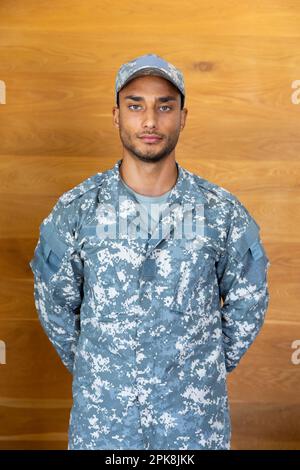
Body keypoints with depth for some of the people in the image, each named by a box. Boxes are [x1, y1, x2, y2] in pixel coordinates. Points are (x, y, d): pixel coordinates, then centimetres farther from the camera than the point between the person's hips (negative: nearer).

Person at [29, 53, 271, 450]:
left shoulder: (223, 211, -9)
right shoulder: (76, 209, -9)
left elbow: (248, 303, 3)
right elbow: (55, 304, 3)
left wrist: (212, 369, 8)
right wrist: (87, 368, 8)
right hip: (102, 410, 0)